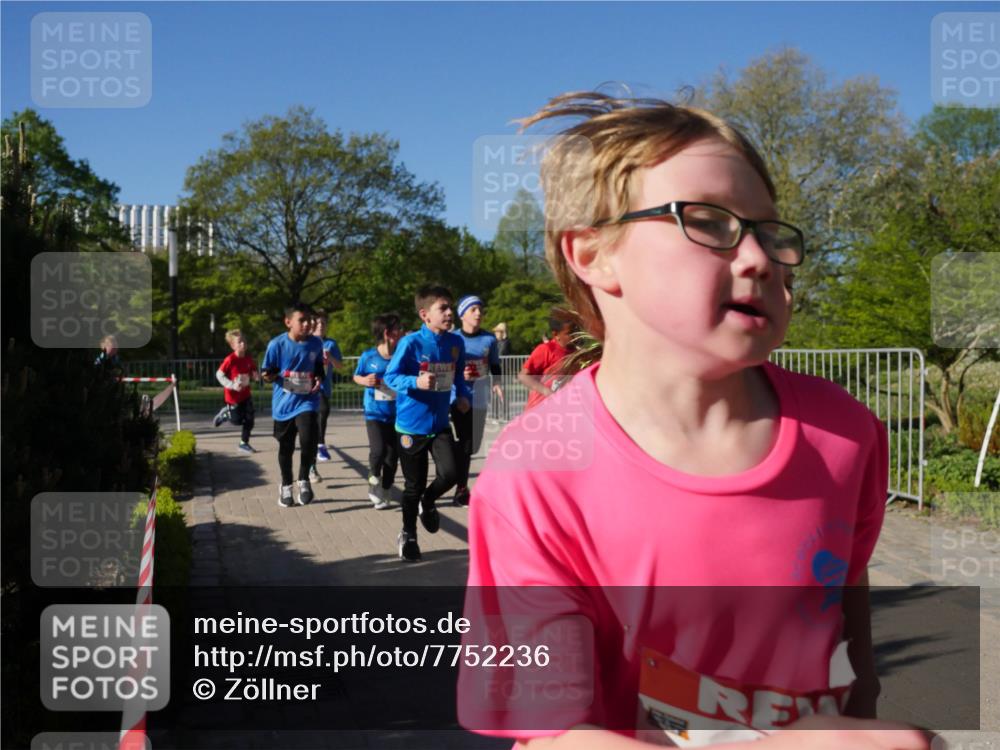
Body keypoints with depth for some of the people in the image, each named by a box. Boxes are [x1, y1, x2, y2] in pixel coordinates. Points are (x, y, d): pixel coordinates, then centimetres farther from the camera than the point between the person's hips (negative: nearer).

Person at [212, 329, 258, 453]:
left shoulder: (249, 359, -3)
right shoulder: (230, 360, -19)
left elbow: (253, 372, 13)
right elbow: (219, 374, -15)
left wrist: (254, 375, -10)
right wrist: (232, 385, -23)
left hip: (246, 394, 5)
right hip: (233, 395, -5)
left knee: (249, 420, 1)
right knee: (237, 420, 3)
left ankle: (244, 443, 15)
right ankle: (225, 414, 35)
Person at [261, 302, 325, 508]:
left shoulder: (315, 344, -1)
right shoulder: (277, 344, -10)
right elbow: (267, 372, -2)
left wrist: (319, 379, -6)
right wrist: (269, 376, -24)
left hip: (307, 401, 0)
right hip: (284, 403, 0)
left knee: (308, 440, -20)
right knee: (285, 447, 12)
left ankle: (304, 480, 4)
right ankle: (286, 486, 33)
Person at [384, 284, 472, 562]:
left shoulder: (456, 342, 0)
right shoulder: (411, 343, -17)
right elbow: (390, 376, -15)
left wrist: (463, 396, -3)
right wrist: (416, 382, -31)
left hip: (440, 423, 4)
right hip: (411, 424, -4)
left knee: (449, 474, -11)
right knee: (414, 485, 7)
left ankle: (428, 502, 25)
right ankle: (408, 535, 31)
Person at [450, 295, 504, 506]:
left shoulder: (489, 339, 2)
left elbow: (495, 366, 12)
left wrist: (496, 383, -4)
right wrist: (458, 375, -19)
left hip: (480, 399, 3)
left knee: (472, 445, 13)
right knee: (464, 443, -7)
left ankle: (460, 484, 34)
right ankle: (461, 488, 5)